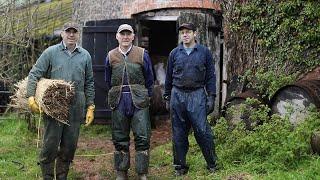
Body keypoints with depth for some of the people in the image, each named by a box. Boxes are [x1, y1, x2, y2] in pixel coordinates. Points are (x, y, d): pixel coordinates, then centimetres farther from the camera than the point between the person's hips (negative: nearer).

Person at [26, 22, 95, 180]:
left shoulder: (85, 56, 9)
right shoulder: (51, 52, 1)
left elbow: (89, 83, 12)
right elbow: (34, 74, -1)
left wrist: (90, 107, 8)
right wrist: (31, 97, -13)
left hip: (75, 108, 3)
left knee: (69, 147, 9)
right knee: (50, 144, 0)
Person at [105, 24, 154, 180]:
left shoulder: (142, 54, 2)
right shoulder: (111, 56, 7)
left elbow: (149, 79, 8)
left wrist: (146, 97, 9)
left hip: (139, 101, -2)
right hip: (118, 101, 2)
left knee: (142, 138, -3)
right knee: (120, 139, 8)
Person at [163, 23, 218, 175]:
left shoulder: (204, 52, 4)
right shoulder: (174, 53, 9)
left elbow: (210, 76, 4)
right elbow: (169, 77, 13)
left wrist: (211, 97, -2)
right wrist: (168, 98, 11)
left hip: (197, 95, -2)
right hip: (177, 95, 2)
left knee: (202, 131, -6)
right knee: (178, 134, 6)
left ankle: (212, 164, 8)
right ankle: (180, 166, 17)